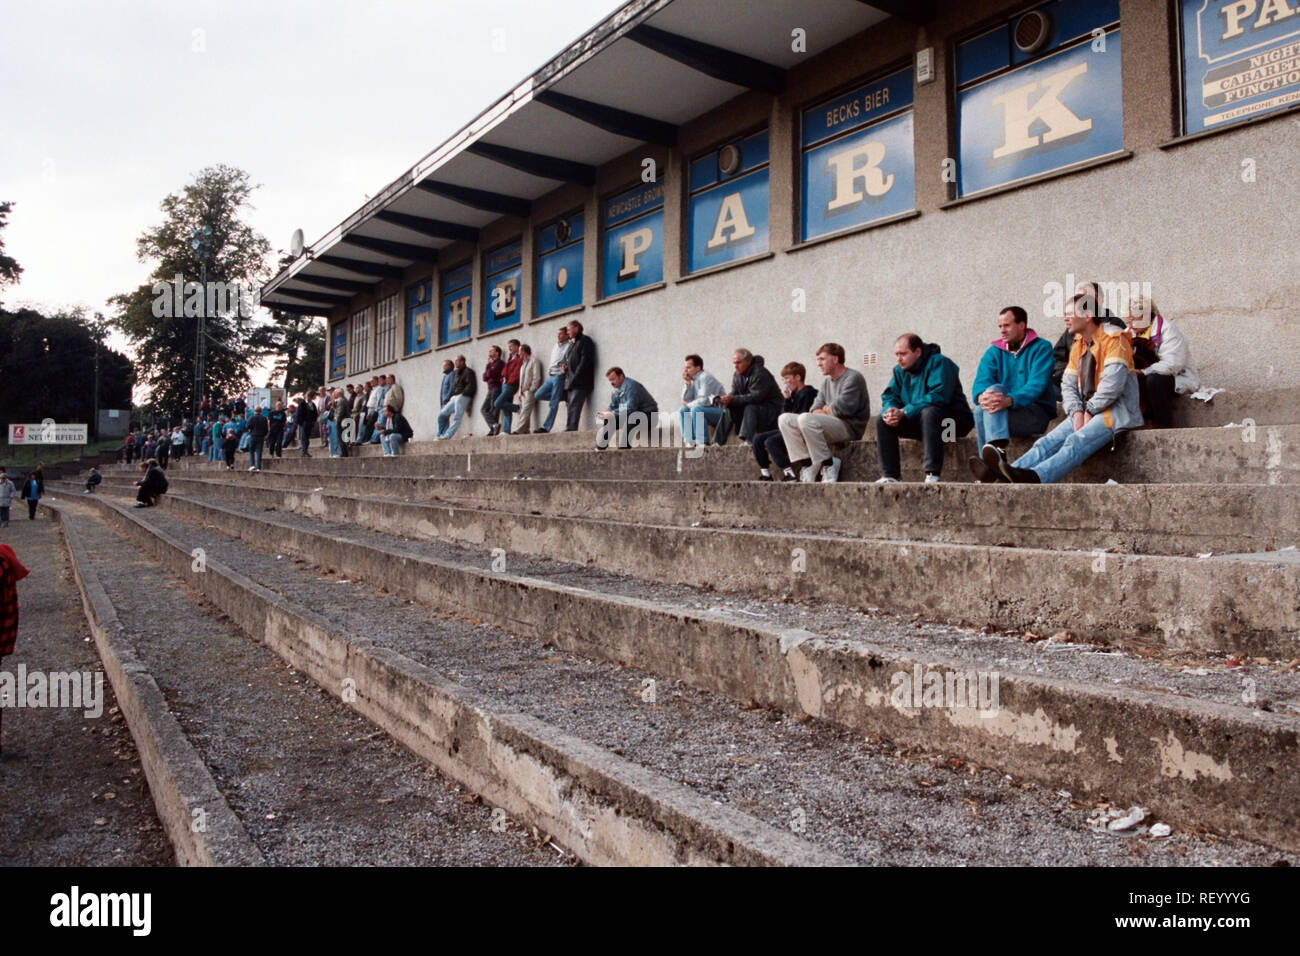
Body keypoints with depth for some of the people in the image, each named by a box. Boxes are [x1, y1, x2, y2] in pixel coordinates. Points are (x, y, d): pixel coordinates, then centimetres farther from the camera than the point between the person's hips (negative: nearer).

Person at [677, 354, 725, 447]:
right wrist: (687, 384, -3)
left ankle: (702, 442, -28)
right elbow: (685, 400, 8)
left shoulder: (705, 377, -16)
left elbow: (704, 400, -24)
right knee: (682, 410, 2)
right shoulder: (693, 380, 10)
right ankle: (689, 440, -5)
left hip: (719, 411, -9)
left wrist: (689, 404, -7)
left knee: (696, 409, -31)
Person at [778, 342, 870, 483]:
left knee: (805, 419, -31)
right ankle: (806, 464, -13)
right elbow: (815, 408, 13)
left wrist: (826, 409, 0)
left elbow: (842, 409, -20)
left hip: (850, 427, -9)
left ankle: (828, 465, -23)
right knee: (785, 419, -3)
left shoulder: (853, 377, -8)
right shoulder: (826, 381, 20)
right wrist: (827, 412, -10)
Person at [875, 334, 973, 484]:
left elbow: (938, 397, -27)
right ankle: (889, 476, -15)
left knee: (929, 412, -38)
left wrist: (904, 412, -29)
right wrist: (890, 411, -21)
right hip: (918, 422, 7)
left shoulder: (938, 362, -14)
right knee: (882, 420, -9)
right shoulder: (900, 370, 8)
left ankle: (933, 474, -39)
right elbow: (889, 397, 5)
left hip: (953, 420, -7)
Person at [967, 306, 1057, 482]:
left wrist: (1009, 400, -36)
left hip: (1037, 414, -4)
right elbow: (980, 382, -3)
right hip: (1006, 414, 4)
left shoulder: (1041, 348, 0)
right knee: (981, 410, -27)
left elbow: (1037, 385, -17)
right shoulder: (994, 352, 14)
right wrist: (981, 396, -30)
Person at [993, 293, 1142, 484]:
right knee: (1048, 442, -17)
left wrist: (1090, 410, -12)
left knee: (1076, 442, -32)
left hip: (1115, 411, -7)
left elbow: (1112, 384, -19)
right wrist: (1077, 411, -7)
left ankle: (1035, 477, -56)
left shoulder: (1114, 339, -7)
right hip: (1086, 412, 8)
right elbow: (1068, 384, 11)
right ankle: (1009, 471, -39)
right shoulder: (1078, 346, 19)